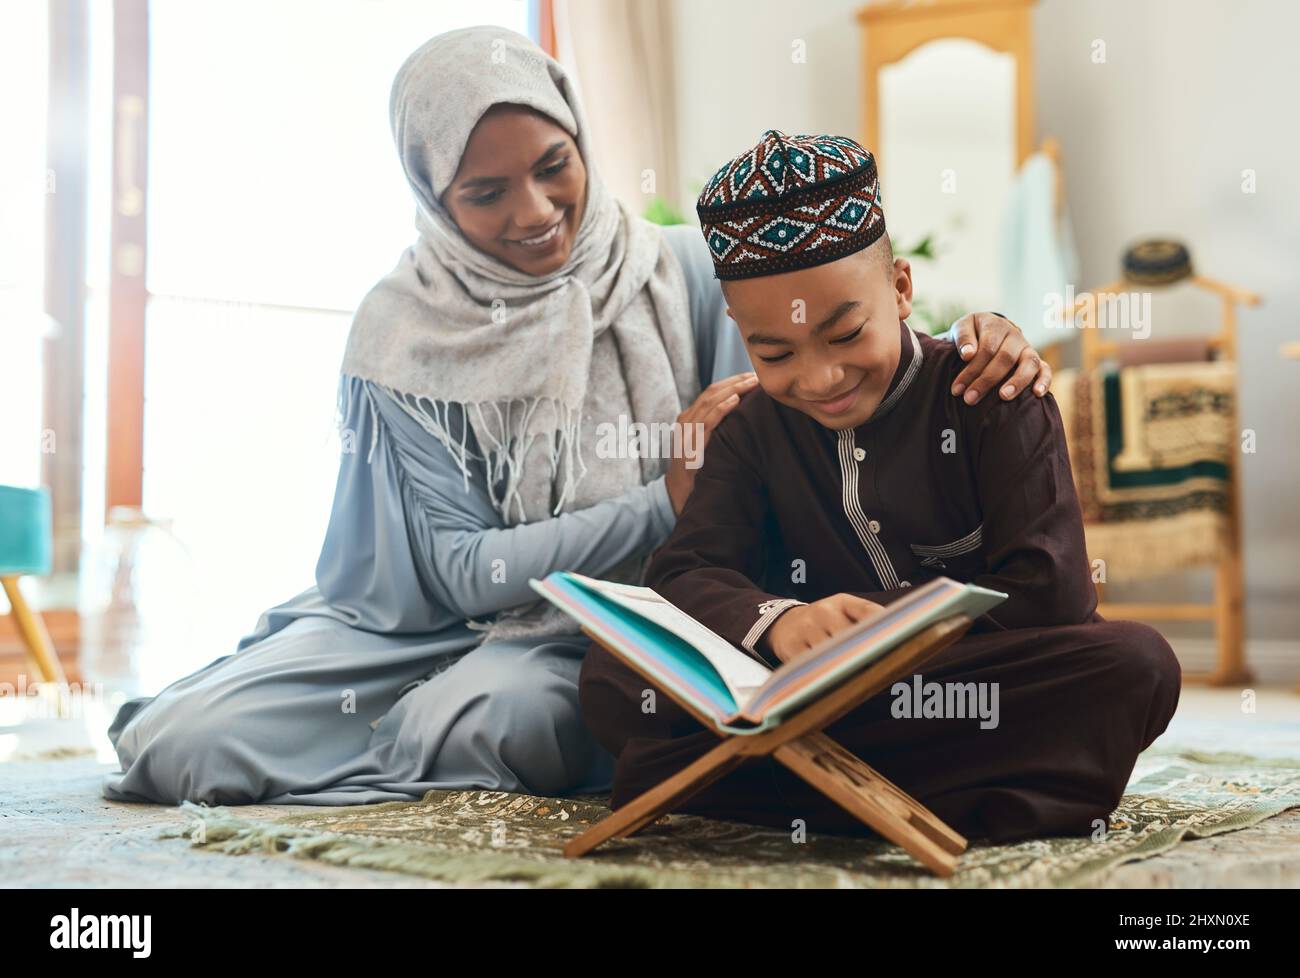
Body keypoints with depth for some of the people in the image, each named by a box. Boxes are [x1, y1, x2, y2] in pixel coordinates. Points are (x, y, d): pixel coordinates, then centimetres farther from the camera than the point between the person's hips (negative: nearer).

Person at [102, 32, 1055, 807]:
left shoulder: (687, 274, -4)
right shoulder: (405, 332, -5)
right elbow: (463, 567, -9)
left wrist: (968, 344, -28)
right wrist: (668, 502, -19)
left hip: (613, 635, -1)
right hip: (439, 624, 1)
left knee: (498, 710, -36)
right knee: (174, 744, -16)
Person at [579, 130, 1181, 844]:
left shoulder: (988, 398, -3)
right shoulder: (754, 430, 8)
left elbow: (1052, 593, -12)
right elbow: (685, 573, -4)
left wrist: (872, 623, -16)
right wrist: (777, 622, -26)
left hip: (982, 698, -2)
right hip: (813, 691, 2)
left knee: (1138, 664, -33)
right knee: (609, 676, -17)